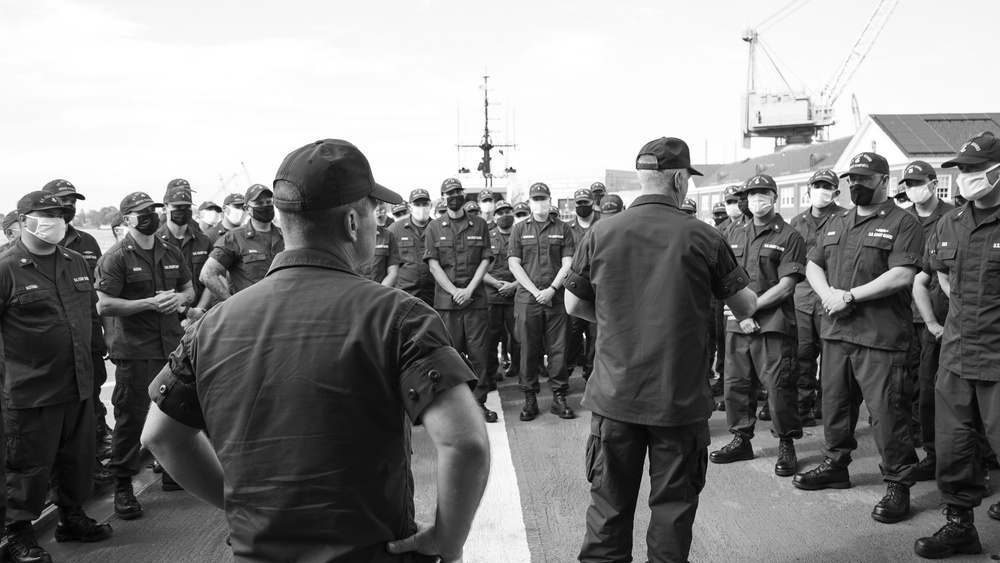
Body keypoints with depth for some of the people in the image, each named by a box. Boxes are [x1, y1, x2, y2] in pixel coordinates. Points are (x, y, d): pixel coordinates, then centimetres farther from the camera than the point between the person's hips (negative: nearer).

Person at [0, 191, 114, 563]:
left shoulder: (77, 263, 10)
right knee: (30, 465, 4)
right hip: (33, 390, -6)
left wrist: (89, 356, 22)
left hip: (79, 385, 6)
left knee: (77, 458, 18)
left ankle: (72, 518, 36)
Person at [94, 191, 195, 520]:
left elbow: (190, 291, 21)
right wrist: (149, 303, -19)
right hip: (134, 352, -6)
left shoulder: (172, 253, 12)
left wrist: (180, 298, -3)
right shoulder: (116, 258, -7)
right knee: (131, 418, -2)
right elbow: (103, 305, -13)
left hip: (173, 346, 6)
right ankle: (122, 486, 9)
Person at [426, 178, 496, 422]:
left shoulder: (479, 225, 9)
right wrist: (454, 291, -9)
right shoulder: (434, 227, 7)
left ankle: (479, 401, 9)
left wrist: (469, 290, -8)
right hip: (446, 300, 0)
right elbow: (433, 264, 2)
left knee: (479, 353, 1)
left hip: (476, 299, 1)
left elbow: (485, 260, 4)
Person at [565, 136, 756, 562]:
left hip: (615, 395, 2)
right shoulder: (703, 237, -8)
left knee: (609, 503, 12)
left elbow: (573, 306, 6)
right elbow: (746, 307, 0)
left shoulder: (602, 232, -4)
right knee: (673, 504, 11)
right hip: (681, 398, -1)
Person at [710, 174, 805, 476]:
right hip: (737, 323, 5)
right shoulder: (735, 236, 15)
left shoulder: (789, 237, -2)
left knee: (778, 386, -5)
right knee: (736, 384, 10)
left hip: (773, 325, -5)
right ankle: (741, 440, 23)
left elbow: (785, 287, -8)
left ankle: (786, 445, 9)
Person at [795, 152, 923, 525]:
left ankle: (898, 484, 6)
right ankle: (836, 466, 32)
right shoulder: (836, 224, 17)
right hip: (836, 330, 7)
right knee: (835, 403, 16)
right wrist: (827, 294, -4)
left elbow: (903, 275, -16)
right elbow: (813, 265, 17)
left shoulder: (902, 224, -5)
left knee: (887, 411, -4)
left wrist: (850, 296, -17)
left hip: (881, 337, -7)